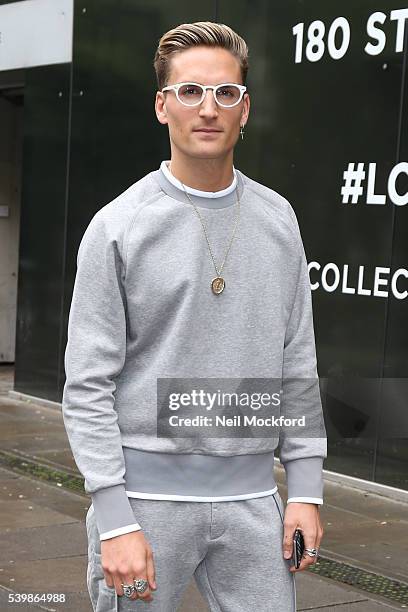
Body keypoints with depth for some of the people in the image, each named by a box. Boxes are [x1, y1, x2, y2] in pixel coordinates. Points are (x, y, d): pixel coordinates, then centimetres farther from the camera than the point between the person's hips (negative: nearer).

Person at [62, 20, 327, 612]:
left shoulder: (277, 219, 7)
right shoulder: (118, 226, -6)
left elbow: (298, 365, 10)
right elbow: (88, 386, -8)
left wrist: (306, 490, 5)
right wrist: (115, 520, -13)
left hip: (251, 496, 4)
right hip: (145, 490, -3)